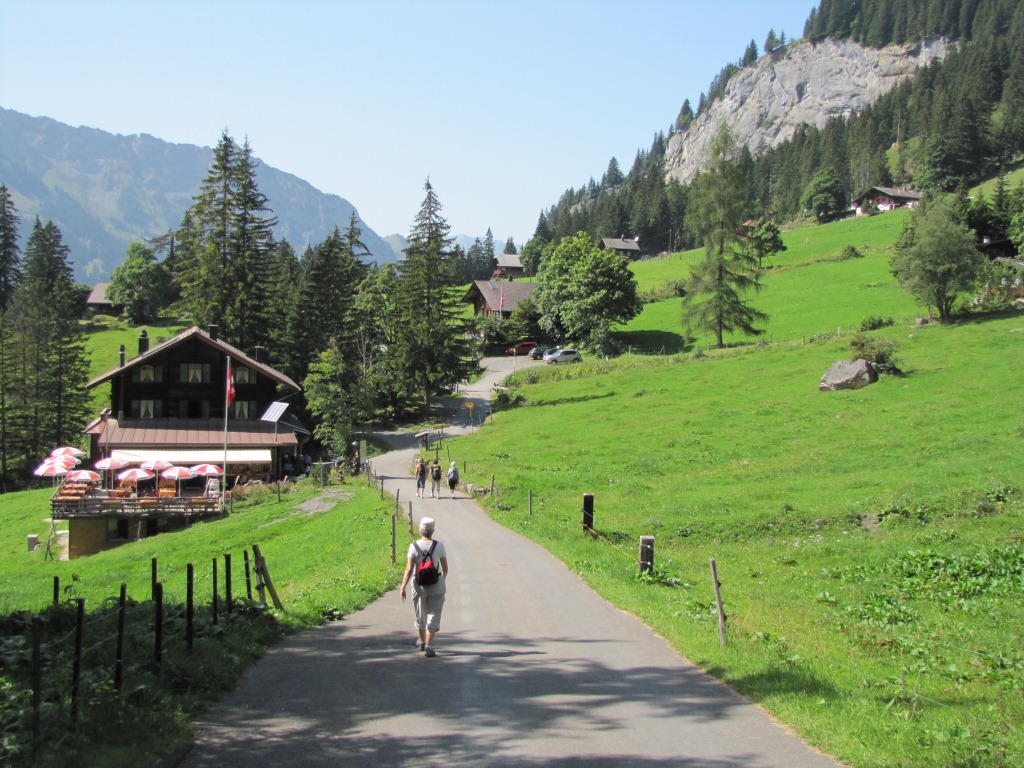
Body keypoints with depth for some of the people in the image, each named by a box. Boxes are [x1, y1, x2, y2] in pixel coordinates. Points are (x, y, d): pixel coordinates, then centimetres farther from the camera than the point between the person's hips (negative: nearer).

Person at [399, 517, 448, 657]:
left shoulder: (414, 546, -11)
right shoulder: (439, 546, -9)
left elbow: (409, 569, -17)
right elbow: (445, 568, 0)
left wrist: (403, 587, -13)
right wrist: (443, 580, 19)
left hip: (419, 584, 1)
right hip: (436, 585, -1)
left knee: (420, 614, 20)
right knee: (433, 616, 1)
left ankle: (422, 642, 38)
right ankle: (428, 646, -13)